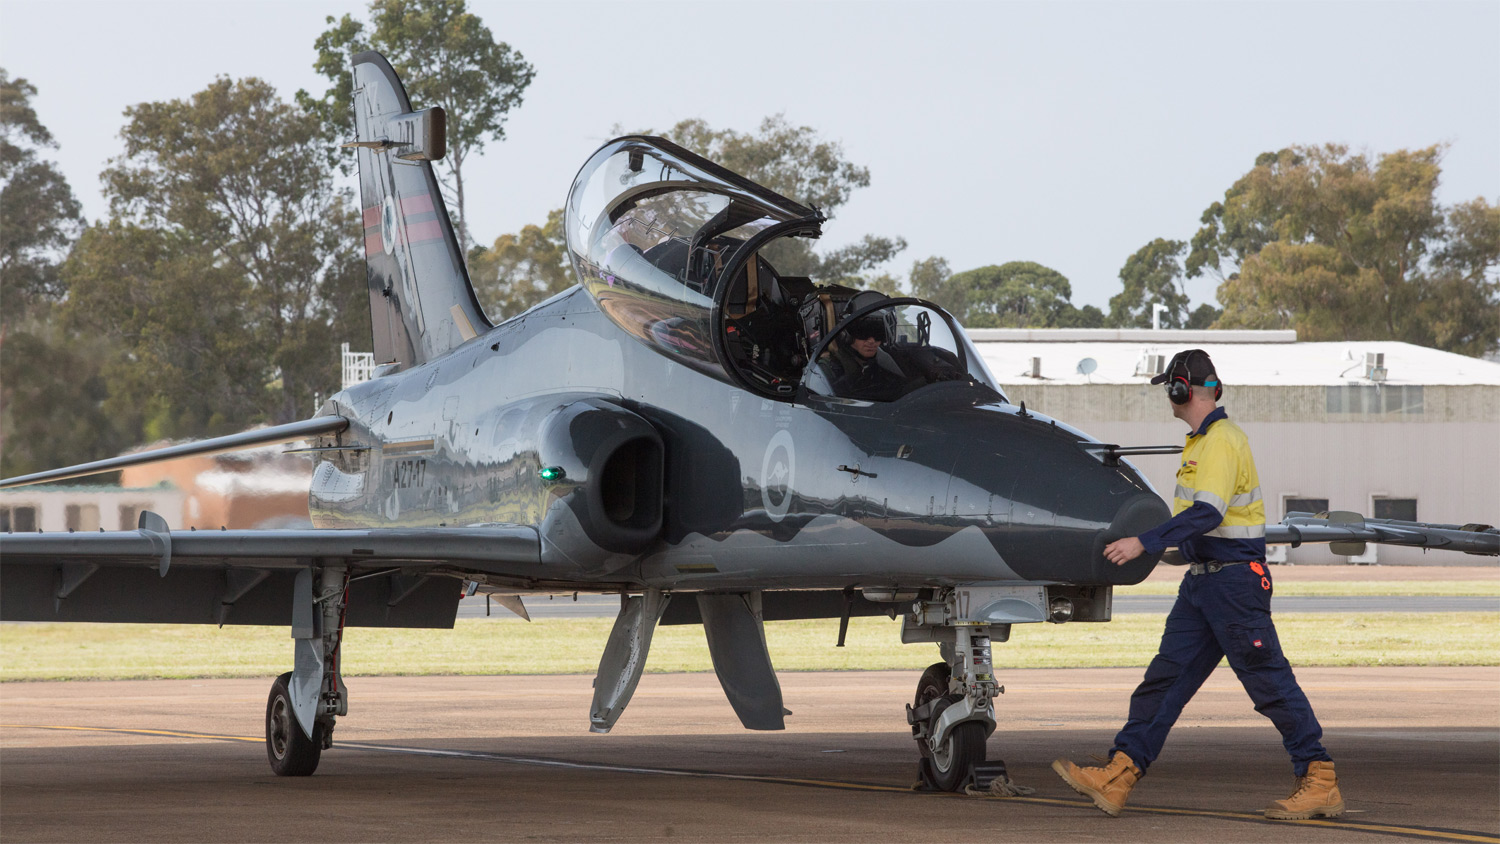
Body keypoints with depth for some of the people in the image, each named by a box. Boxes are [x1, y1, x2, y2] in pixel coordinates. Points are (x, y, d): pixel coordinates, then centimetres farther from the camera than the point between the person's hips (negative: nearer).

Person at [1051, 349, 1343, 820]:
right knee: (1165, 676, 6)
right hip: (1203, 582, 10)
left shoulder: (1221, 442, -16)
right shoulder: (1203, 440, 15)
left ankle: (1320, 783, -2)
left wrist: (1145, 543, -27)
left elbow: (1207, 514, -27)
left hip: (1234, 580, -10)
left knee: (1270, 683, -6)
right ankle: (1116, 780, 4)